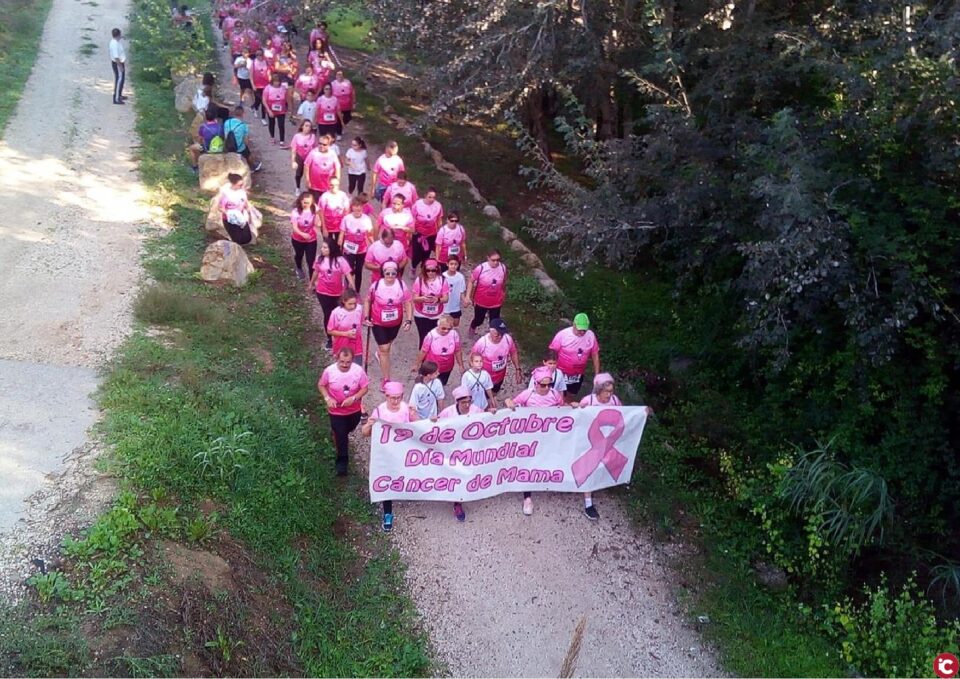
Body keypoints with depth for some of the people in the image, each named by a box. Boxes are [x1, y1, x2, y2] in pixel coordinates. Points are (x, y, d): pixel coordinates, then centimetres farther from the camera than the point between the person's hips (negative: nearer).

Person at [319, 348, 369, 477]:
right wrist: (327, 398, -22)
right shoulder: (329, 371, -23)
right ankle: (342, 460, 26)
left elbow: (364, 388, -13)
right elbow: (321, 385, -6)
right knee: (340, 435, 4)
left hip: (354, 410, 2)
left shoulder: (358, 370, -23)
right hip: (336, 411, -2)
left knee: (348, 429, 29)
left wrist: (353, 398, -29)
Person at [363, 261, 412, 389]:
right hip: (378, 323, -3)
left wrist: (408, 320, -17)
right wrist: (366, 317, -8)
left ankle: (379, 352, 64)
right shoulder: (376, 286, -18)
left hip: (396, 322, 3)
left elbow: (408, 303, -9)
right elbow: (367, 301, -3)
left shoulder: (402, 286, -17)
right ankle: (386, 379, 4)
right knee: (385, 349, -4)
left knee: (387, 343, 28)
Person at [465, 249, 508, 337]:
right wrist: (468, 296, -15)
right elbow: (471, 281, -11)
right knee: (479, 320, 21)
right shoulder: (480, 268, -25)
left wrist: (504, 293, 17)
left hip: (496, 302, 1)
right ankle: (472, 329, 56)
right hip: (481, 302, -1)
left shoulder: (503, 267, -16)